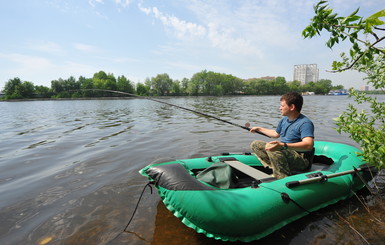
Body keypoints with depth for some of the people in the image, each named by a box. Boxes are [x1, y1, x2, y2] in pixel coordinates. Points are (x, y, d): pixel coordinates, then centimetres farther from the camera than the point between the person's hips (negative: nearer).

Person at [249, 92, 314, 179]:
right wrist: (259, 129, 36)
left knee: (270, 147, -35)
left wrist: (283, 146, -44)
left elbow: (309, 145, -33)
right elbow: (276, 133, 29)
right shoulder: (284, 120, 10)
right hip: (284, 153, 9)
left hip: (301, 161, -9)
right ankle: (274, 168, -9)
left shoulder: (305, 123, -18)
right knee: (255, 144, 7)